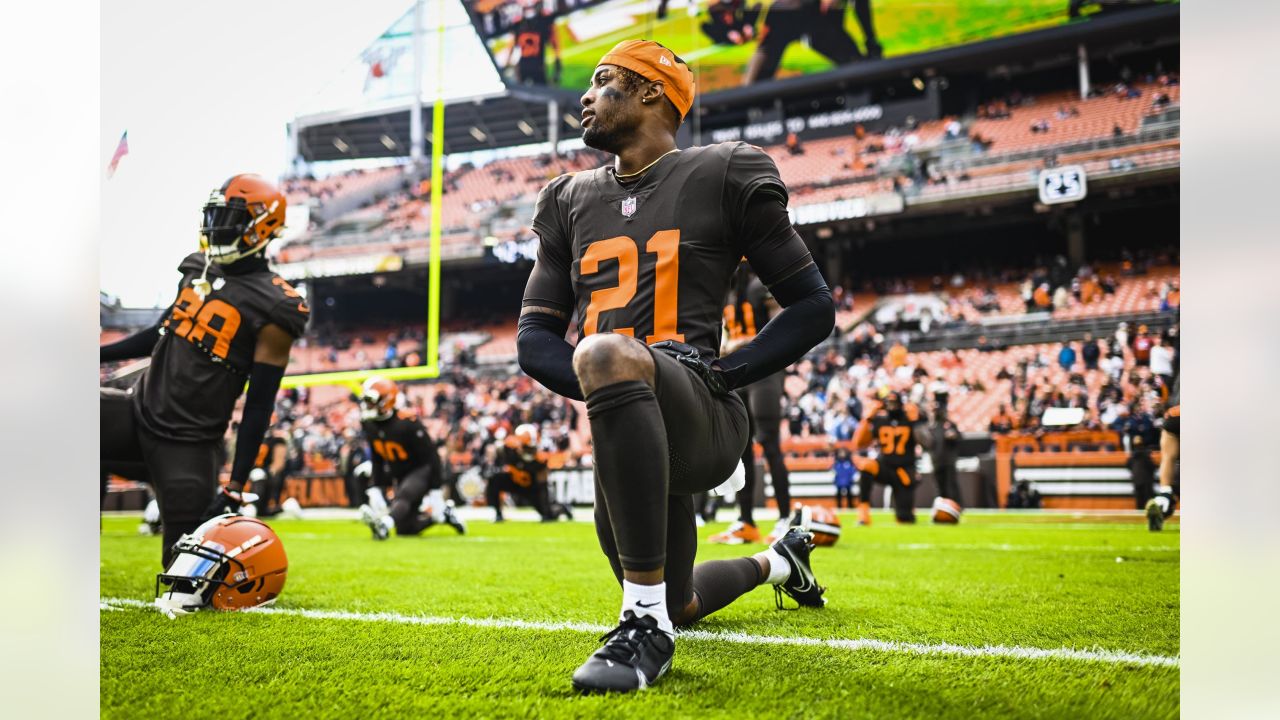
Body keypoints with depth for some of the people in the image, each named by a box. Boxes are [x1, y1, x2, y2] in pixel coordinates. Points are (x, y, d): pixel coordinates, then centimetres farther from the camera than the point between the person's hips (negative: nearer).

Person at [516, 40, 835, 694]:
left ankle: (647, 620, -38)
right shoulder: (571, 202, 19)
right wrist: (604, 389, -8)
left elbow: (813, 308, 4)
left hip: (700, 417, -7)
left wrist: (721, 373, -10)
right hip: (633, 441, 7)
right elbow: (535, 337, 13)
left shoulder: (723, 176, 4)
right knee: (683, 606, 20)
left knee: (605, 353, -40)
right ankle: (776, 562, 54)